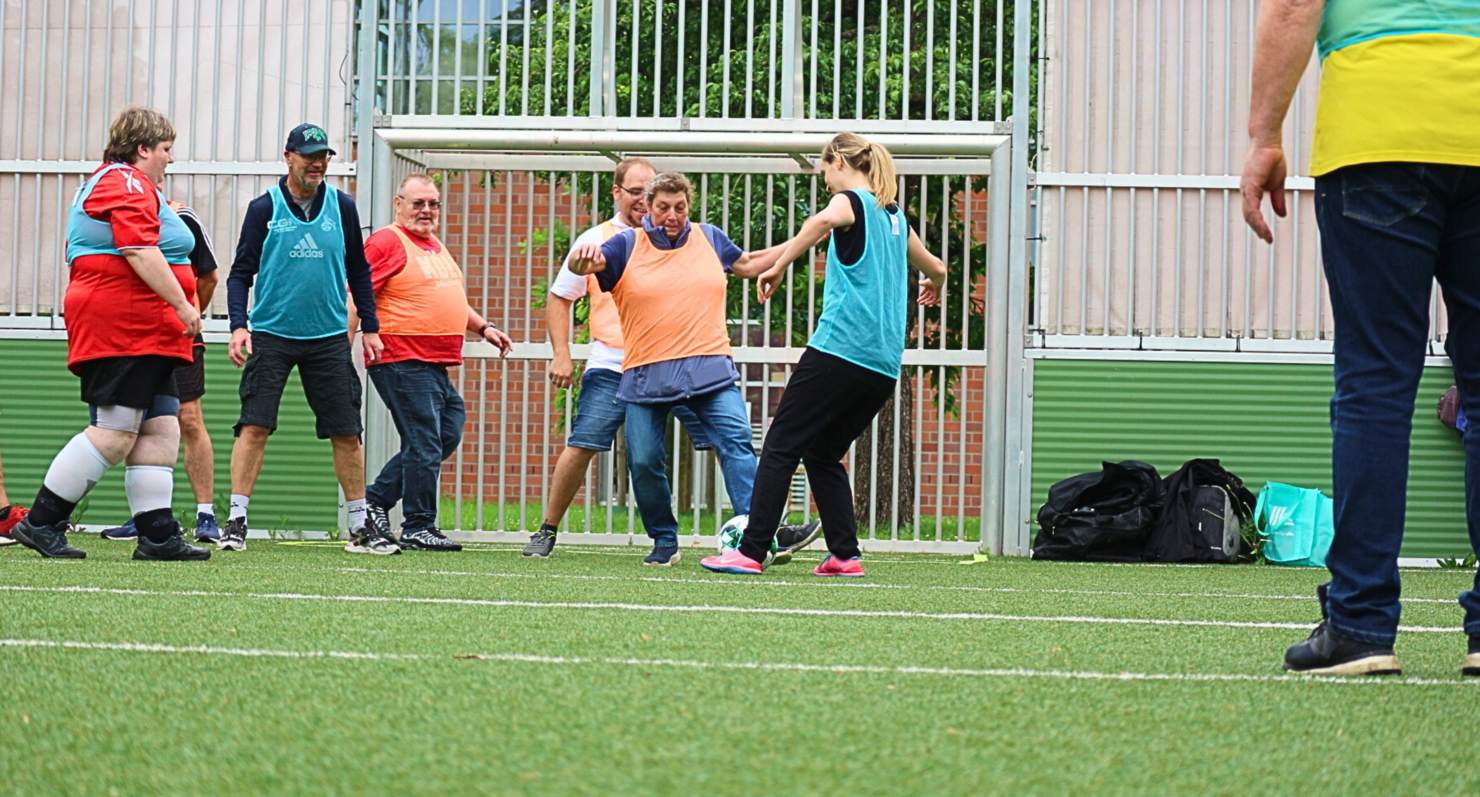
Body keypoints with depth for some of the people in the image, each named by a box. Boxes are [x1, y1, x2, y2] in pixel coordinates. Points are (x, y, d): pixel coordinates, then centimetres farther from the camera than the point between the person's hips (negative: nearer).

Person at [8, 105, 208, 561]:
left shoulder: (103, 183, 26)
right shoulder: (128, 184, -8)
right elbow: (140, 251, -20)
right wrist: (181, 303, -19)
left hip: (145, 335, 11)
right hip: (125, 327, -11)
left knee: (160, 430, 4)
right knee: (115, 433, -12)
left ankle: (158, 535, 1)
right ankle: (41, 523, -7)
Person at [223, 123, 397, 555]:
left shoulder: (342, 206, 6)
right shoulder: (264, 208, 0)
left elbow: (358, 272, 14)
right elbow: (241, 273, 1)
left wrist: (370, 328, 10)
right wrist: (239, 325, -12)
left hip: (329, 337, 2)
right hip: (270, 336, -2)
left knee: (346, 433, 2)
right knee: (254, 426, -10)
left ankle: (360, 527, 12)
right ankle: (236, 521, -4)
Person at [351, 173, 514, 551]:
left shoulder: (435, 246, 21)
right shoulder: (385, 242, -7)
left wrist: (484, 327, 21)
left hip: (436, 367, 9)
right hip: (403, 362, -9)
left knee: (446, 437, 10)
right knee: (424, 445, -7)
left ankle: (375, 500, 18)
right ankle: (418, 527, 3)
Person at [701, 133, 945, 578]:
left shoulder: (850, 200, -1)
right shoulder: (894, 216, 21)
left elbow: (826, 219, -27)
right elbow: (935, 269, 34)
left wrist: (778, 266, -25)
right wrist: (933, 288, 57)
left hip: (839, 349, -7)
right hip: (884, 364, 7)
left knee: (782, 446, -4)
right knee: (823, 454, 15)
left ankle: (751, 552, -9)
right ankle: (845, 556, 6)